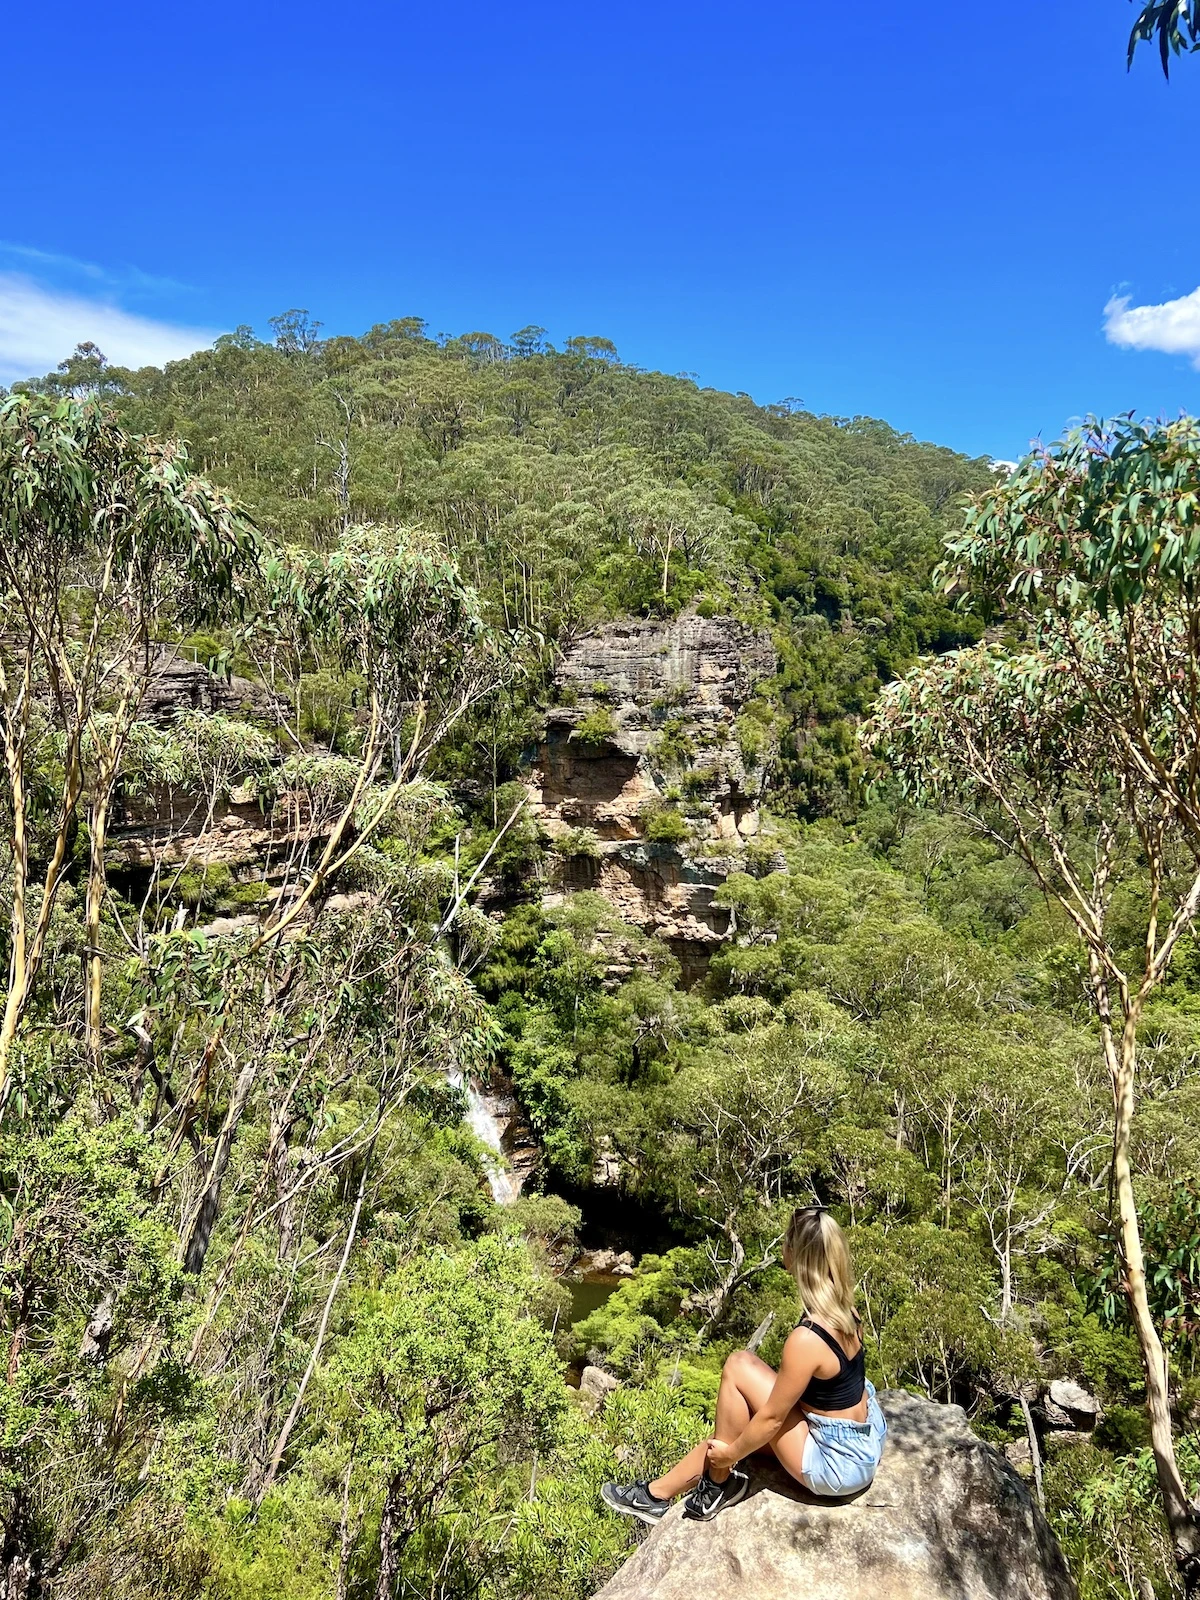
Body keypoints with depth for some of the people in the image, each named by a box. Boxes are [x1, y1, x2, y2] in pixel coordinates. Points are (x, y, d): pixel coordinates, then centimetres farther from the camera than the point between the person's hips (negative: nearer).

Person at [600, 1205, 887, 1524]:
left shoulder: (806, 1340, -30)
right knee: (734, 1425, 12)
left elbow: (772, 1417, -18)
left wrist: (730, 1453, -1)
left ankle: (718, 1484, 8)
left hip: (840, 1463, -8)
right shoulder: (842, 1309, -5)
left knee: (738, 1368, -9)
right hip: (864, 1440, 8)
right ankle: (660, 1492, 24)